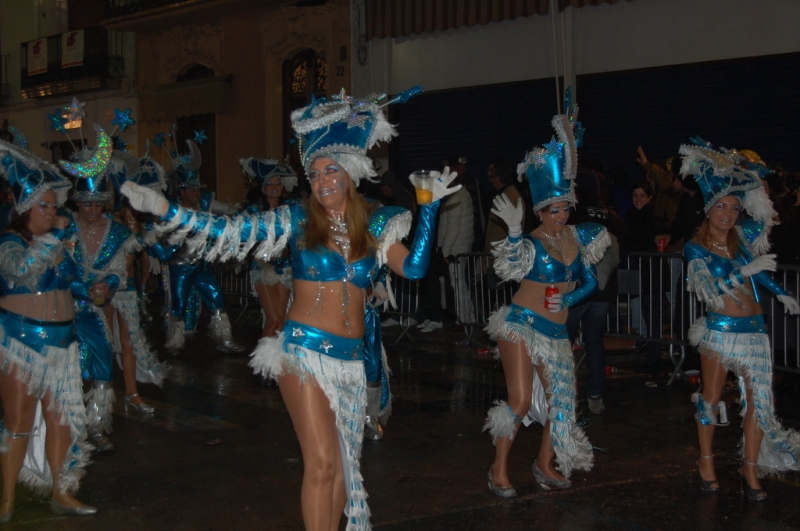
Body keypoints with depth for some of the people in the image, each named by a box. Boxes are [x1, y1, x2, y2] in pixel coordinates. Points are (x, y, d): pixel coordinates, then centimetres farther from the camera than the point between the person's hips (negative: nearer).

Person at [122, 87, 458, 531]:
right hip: (305, 351, -4)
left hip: (351, 358, 4)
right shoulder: (297, 220, -2)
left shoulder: (372, 228, 7)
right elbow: (229, 231, -7)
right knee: (321, 461, -10)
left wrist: (429, 207, -3)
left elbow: (413, 267, -4)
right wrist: (163, 208, -15)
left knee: (343, 461, 10)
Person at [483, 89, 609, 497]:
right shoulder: (531, 242, -12)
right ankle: (499, 469, 3)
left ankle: (545, 463, 26)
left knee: (560, 397, 8)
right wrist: (515, 231, -41)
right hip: (521, 325, -6)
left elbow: (590, 281, 11)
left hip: (556, 330, 6)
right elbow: (510, 268, -30)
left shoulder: (576, 236, 3)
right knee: (521, 400, -10)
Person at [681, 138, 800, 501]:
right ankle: (706, 463, 20)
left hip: (753, 331, 4)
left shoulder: (743, 237, 7)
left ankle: (751, 469, 8)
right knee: (711, 398, 6)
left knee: (759, 400, -1)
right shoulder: (696, 247, -4)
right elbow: (709, 289, -15)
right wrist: (746, 270, -21)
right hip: (719, 330, -3)